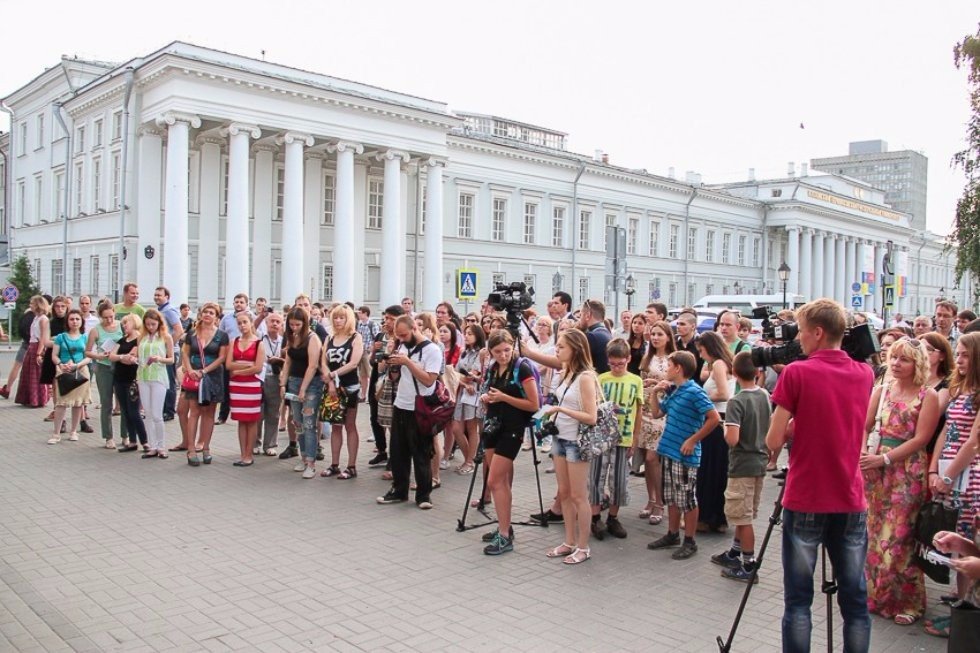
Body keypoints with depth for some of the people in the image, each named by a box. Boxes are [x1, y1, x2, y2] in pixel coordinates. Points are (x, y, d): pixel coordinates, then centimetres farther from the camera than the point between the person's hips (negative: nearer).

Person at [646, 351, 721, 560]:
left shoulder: (694, 392, -16)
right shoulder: (671, 390, 8)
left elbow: (714, 418, -20)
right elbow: (657, 413, 19)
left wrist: (693, 440, -17)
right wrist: (655, 393, 5)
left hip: (685, 455, -8)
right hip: (668, 451, 8)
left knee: (687, 500, 3)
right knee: (671, 498, 18)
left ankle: (689, 542, 14)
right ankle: (672, 535, 31)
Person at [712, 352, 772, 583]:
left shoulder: (736, 402, -20)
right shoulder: (765, 396, 2)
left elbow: (732, 439, -25)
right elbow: (769, 428, 14)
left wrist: (725, 429, -7)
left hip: (742, 465, -7)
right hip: (760, 462, 8)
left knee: (743, 517, 2)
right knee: (743, 514, 19)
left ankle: (749, 566, 8)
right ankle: (734, 553, 33)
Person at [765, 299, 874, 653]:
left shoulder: (796, 373, -10)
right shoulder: (865, 374, 5)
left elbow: (774, 441, -9)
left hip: (805, 502, -4)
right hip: (851, 502, 4)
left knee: (797, 599, 4)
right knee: (855, 598, 10)